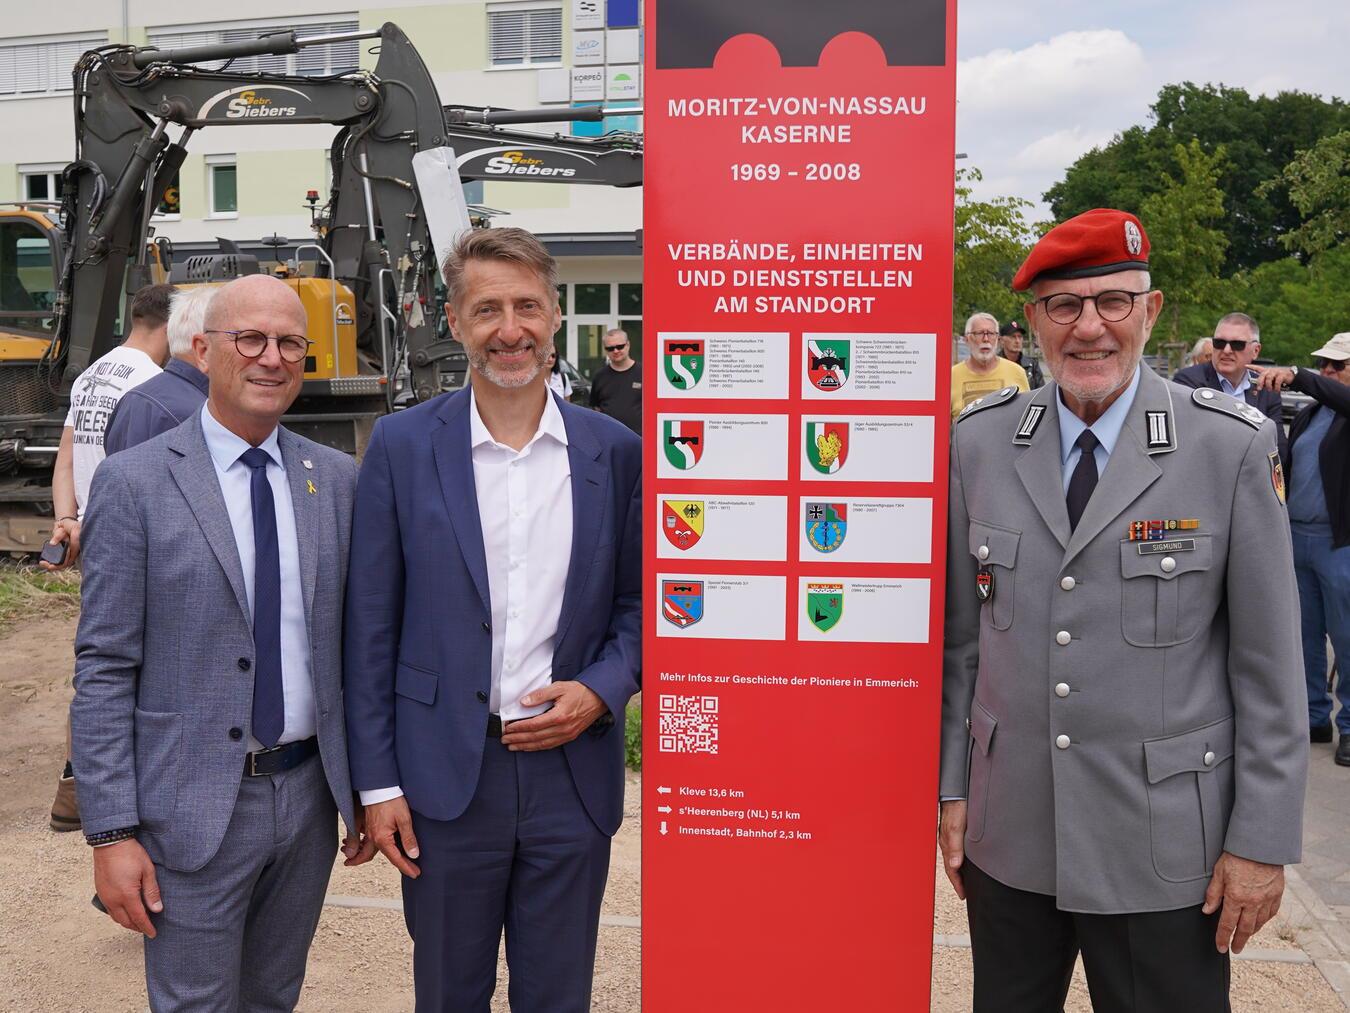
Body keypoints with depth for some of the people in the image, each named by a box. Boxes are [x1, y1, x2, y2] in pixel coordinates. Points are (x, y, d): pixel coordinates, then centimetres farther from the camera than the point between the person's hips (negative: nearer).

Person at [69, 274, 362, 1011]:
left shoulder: (336, 479, 3)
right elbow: (103, 669, -8)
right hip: (193, 809, -4)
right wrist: (112, 832, -11)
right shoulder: (134, 482, -8)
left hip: (309, 794, 4)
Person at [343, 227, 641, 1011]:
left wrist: (601, 690, -10)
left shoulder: (615, 451, 1)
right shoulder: (403, 445, -3)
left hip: (574, 772, 1)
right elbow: (372, 628, -2)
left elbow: (638, 602, 8)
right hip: (446, 779, -1)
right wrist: (377, 782, -3)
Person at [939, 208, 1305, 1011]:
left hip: (1163, 850, -2)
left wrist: (1263, 840, -4)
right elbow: (962, 636, 4)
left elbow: (1269, 664, -4)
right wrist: (952, 787, 6)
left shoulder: (1232, 448, -8)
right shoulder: (981, 442, -1)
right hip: (1008, 835, 3)